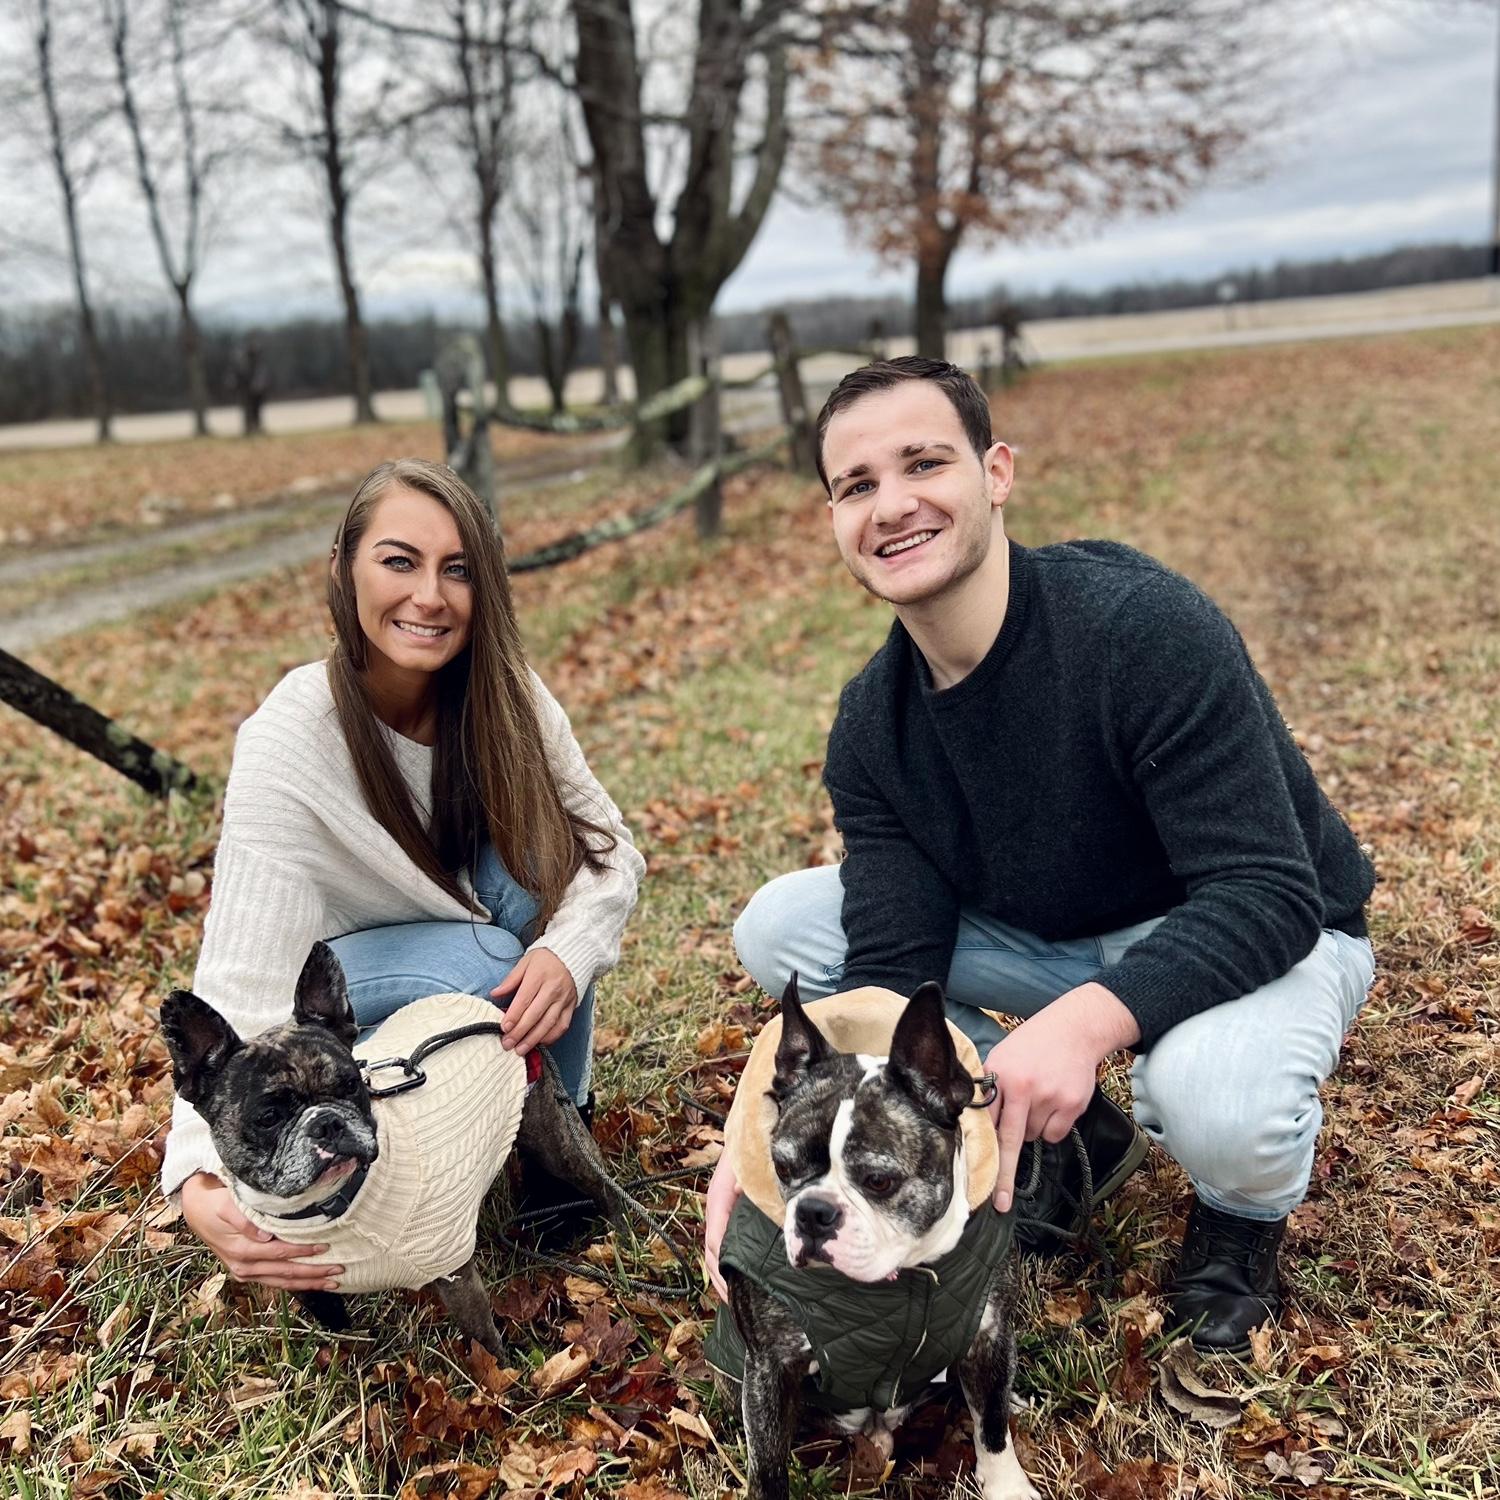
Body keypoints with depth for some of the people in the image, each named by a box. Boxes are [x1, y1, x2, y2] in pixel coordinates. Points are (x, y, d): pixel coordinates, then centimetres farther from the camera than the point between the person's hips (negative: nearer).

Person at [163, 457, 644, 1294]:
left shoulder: (504, 693, -19)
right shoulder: (288, 743, -31)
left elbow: (608, 850, -15)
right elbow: (243, 989, -36)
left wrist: (568, 950, -38)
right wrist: (204, 1184, -50)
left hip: (472, 925, 4)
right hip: (338, 974, -4)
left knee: (532, 871, -28)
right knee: (476, 967, -34)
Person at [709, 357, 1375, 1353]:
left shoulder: (1146, 628, -29)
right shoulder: (872, 727, -11)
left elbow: (1271, 895, -31)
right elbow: (893, 969, -14)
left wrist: (1086, 1018, -47)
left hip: (1265, 938, -5)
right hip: (1058, 939, 6)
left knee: (1213, 1090, -41)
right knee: (777, 928, -8)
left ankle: (1248, 1215, 1)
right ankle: (1074, 1137, 6)